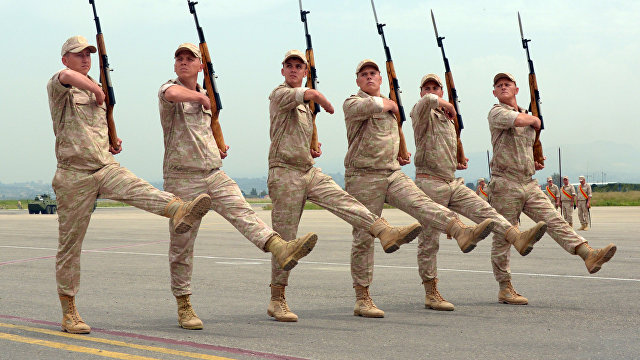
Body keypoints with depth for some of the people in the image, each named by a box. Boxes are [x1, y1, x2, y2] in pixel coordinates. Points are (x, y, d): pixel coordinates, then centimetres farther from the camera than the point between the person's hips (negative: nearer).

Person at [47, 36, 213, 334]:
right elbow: (67, 76, -29)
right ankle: (68, 311, 9)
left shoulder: (96, 91, 21)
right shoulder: (57, 87, -2)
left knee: (136, 188, -28)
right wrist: (97, 90, -13)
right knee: (70, 243, 1)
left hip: (106, 167, 5)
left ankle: (179, 211, -58)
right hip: (74, 173, -4)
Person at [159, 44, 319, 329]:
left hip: (214, 174, 5)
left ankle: (280, 249, -42)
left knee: (242, 211, -20)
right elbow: (173, 94, -30)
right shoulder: (169, 89, -3)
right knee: (182, 245, 0)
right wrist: (201, 97, -14)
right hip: (182, 177, -5)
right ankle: (184, 306, 9)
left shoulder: (203, 96, 19)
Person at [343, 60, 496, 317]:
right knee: (364, 237, -3)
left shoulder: (389, 108, 24)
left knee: (420, 203, -23)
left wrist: (399, 156, 21)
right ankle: (362, 299, 2)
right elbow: (372, 106, -24)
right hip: (363, 176, -5)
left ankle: (462, 233, -49)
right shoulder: (352, 103, 0)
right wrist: (389, 104, -3)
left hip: (393, 173, 5)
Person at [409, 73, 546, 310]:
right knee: (428, 241, -3)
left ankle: (518, 239, -32)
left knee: (483, 210, -15)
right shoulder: (421, 113, -4)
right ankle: (431, 294, 0)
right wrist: (447, 105, -10)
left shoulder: (448, 120, 22)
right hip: (429, 183, -7)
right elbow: (428, 101, -29)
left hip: (453, 184, 7)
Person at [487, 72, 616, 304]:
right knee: (503, 237, -1)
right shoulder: (496, 113, -3)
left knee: (554, 221, -10)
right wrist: (535, 120, -1)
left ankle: (588, 255, -24)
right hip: (505, 184, -6)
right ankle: (505, 288, 5)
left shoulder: (526, 114, 22)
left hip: (529, 184, 6)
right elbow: (520, 120, -23)